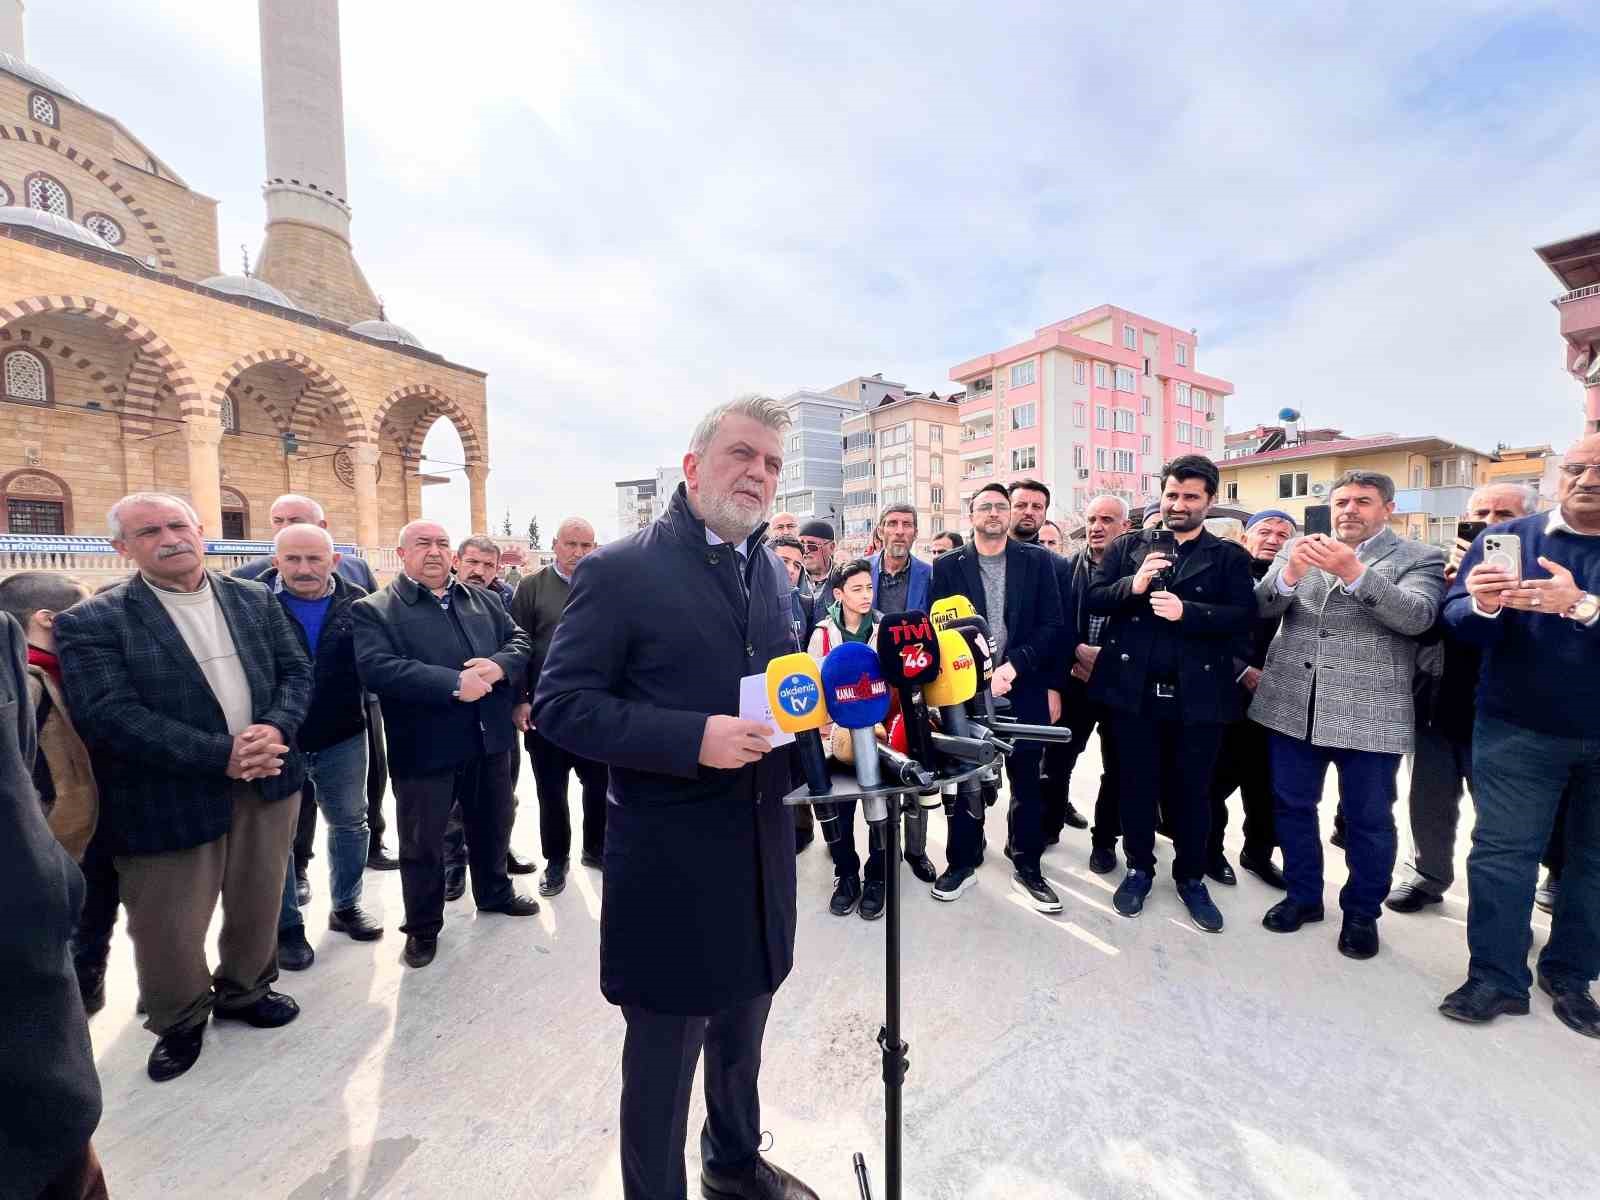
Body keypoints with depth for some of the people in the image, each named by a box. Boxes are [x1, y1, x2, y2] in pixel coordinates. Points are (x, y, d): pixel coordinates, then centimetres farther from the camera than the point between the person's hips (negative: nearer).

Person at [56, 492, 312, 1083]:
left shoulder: (255, 600, 4)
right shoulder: (90, 623, -7)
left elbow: (296, 671, 2)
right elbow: (108, 715, -17)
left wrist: (275, 730, -17)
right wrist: (220, 755, -24)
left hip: (266, 782, 3)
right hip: (169, 798, -3)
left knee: (258, 905, 18)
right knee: (168, 927, 12)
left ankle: (245, 990, 42)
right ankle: (180, 1022, 38)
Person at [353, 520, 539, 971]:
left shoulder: (482, 599, 9)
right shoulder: (374, 610, -6)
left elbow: (519, 639, 6)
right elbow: (377, 668, -21)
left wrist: (500, 665, -17)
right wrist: (453, 683, -26)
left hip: (490, 741, 5)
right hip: (424, 749, -4)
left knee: (493, 825, 22)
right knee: (422, 843, 12)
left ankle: (494, 893, 47)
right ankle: (422, 927, 34)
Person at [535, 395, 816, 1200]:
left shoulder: (770, 571, 7)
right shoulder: (619, 570, -14)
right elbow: (559, 704, -16)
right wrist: (694, 738, -26)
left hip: (763, 845, 7)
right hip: (671, 856, -7)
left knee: (742, 1029, 28)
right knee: (663, 1051, 16)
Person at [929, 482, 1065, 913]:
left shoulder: (1037, 561, 3)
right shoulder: (947, 567, 2)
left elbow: (1052, 624, -2)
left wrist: (1013, 666, -14)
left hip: (1023, 689, 1)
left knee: (1027, 784, 12)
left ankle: (1027, 868, 30)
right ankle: (963, 863, 28)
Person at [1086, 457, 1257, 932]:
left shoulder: (1229, 556, 4)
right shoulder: (1127, 547, 7)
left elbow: (1243, 616, -8)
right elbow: (1093, 599, -2)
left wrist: (1186, 611, -21)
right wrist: (1133, 585, -19)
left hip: (1197, 694, 0)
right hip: (1134, 689, 1)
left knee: (1192, 789, 13)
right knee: (1136, 785, 12)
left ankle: (1191, 877, 33)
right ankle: (1139, 868, 31)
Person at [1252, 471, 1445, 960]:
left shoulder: (1420, 558, 1)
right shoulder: (1298, 548, 8)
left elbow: (1416, 617, -16)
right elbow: (1261, 606, -2)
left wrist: (1353, 571, -29)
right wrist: (1290, 573, -22)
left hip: (1369, 713, -2)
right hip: (1293, 704, 3)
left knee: (1368, 819, 10)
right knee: (1292, 806, 13)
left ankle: (1362, 913, 30)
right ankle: (1303, 895, 32)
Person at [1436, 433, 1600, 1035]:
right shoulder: (1506, 538, -2)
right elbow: (1456, 620, -8)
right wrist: (1482, 605, -29)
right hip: (1518, 730, -1)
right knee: (1502, 850, 1)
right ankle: (1496, 977, 11)